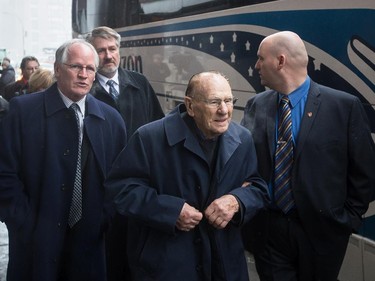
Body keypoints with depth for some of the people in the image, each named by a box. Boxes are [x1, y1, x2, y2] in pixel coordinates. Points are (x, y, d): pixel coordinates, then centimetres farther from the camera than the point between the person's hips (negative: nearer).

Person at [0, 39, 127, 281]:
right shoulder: (24, 110, -7)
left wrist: (104, 220, -2)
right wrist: (26, 225, -11)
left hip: (90, 240, 3)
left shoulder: (111, 118, 3)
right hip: (36, 241, -2)